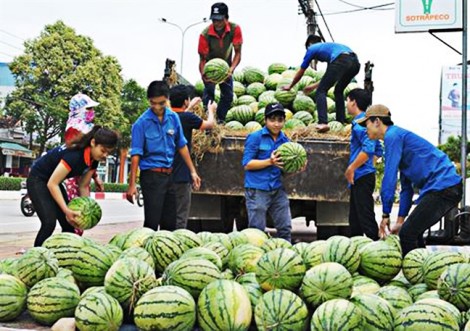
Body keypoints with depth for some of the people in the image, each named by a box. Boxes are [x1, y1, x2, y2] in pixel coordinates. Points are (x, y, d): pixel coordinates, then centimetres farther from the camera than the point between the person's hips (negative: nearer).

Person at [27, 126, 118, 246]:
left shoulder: (93, 160, -8)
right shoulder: (75, 154, -33)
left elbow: (83, 186, 2)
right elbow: (52, 184, -31)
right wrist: (66, 210, -36)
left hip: (54, 183, 8)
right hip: (37, 180, -8)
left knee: (69, 223, 1)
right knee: (49, 222, -21)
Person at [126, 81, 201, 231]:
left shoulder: (173, 118, 3)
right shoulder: (142, 123, -11)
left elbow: (181, 146, 13)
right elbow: (136, 155, -12)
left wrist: (192, 171, 12)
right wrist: (132, 184, -15)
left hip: (169, 174, 5)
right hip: (152, 175, -5)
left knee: (170, 223, 12)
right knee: (152, 222, -5)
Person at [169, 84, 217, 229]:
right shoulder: (187, 117, -13)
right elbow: (210, 124, 5)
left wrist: (190, 106, 41)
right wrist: (211, 110, 25)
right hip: (181, 175, -7)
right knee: (180, 217, -1)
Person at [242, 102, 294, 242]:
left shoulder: (285, 140, 10)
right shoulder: (255, 137, -6)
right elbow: (247, 164, -10)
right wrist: (269, 161, -20)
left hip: (278, 189, 5)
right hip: (258, 190, -5)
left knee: (285, 228, 7)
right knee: (257, 230, 2)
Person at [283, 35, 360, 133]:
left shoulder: (312, 48, 24)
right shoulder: (328, 46, 41)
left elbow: (300, 73, 33)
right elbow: (331, 76, 45)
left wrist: (290, 86, 48)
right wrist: (314, 86, 55)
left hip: (341, 61, -7)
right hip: (355, 61, 7)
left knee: (321, 92, 0)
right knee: (339, 91, 26)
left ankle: (323, 123, -18)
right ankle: (341, 122, 22)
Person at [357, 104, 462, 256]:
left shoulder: (393, 136, -6)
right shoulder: (399, 136, 23)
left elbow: (389, 177, -14)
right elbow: (406, 188, 24)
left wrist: (385, 215, -10)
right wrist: (400, 221, 21)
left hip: (442, 188, -10)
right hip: (448, 188, 10)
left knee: (407, 234, -11)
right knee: (413, 233, 16)